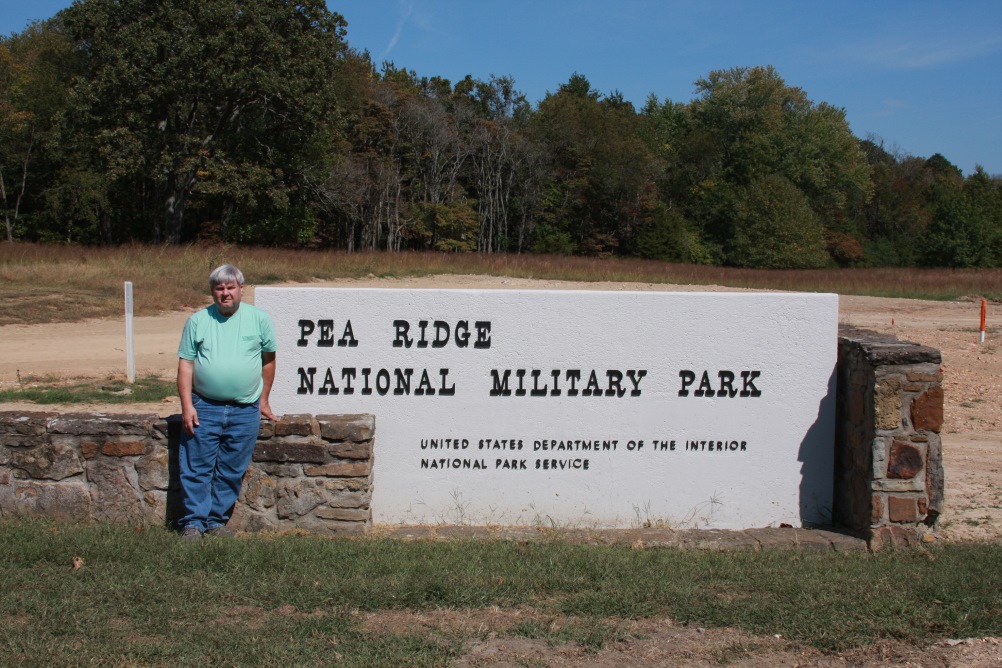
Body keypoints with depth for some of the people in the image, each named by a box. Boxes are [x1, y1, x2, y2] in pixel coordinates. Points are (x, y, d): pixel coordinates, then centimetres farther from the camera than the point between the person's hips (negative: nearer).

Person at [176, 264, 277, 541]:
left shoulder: (259, 319, 5)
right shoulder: (197, 321, 4)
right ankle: (193, 522, 6)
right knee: (196, 468, -1)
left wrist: (263, 400, 13)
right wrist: (187, 405, -7)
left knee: (231, 472, 5)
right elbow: (185, 364, 2)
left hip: (245, 411, 1)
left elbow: (268, 359, 13)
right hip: (203, 407, 0)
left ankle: (216, 520, 16)